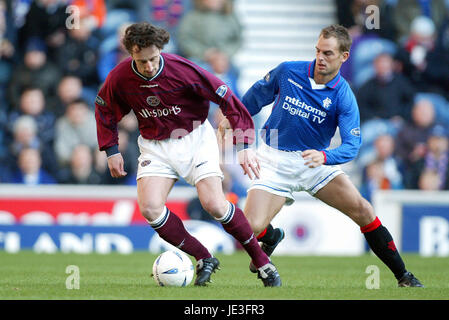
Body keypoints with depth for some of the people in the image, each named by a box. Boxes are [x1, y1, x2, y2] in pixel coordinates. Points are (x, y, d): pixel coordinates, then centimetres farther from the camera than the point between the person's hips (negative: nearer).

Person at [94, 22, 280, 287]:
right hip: (155, 146, 3)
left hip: (195, 138, -3)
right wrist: (112, 150, 4)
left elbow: (226, 99, -16)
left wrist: (244, 145, -17)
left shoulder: (182, 70, -23)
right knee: (149, 208, -18)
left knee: (214, 204, -18)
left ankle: (261, 260, 1)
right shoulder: (120, 78, -14)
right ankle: (204, 259, -1)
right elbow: (105, 110, 9)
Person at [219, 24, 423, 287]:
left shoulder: (344, 98, -14)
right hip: (275, 160, 0)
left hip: (316, 162, 0)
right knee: (251, 228, -18)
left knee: (362, 210, -15)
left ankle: (404, 277, -1)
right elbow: (258, 94, 11)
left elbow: (352, 145, -21)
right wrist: (232, 118, 21)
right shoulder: (288, 72, -9)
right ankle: (272, 237, 23)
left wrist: (324, 157, -41)